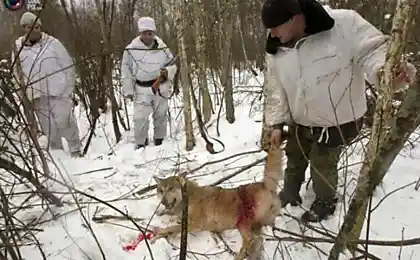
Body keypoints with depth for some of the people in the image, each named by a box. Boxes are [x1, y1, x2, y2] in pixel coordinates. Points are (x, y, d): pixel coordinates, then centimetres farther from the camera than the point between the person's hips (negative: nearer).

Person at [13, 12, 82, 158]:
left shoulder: (52, 43, -1)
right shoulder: (17, 47, 6)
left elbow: (68, 66, -1)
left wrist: (68, 90, -6)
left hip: (58, 91, -3)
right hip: (38, 95, 3)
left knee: (64, 122, -8)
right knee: (48, 127, 11)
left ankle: (75, 149, 9)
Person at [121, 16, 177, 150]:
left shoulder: (162, 48, -4)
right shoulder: (131, 49, -8)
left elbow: (173, 65, 7)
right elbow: (126, 70, -1)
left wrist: (167, 71, -17)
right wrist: (128, 90, -2)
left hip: (161, 87, 2)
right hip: (142, 89, -2)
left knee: (160, 115, 13)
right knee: (140, 117, -8)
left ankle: (160, 140, 32)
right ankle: (141, 143, 13)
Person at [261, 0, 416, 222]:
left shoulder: (343, 23, -24)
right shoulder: (276, 51, -7)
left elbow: (373, 49, -22)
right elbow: (275, 90, 0)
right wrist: (277, 123, -1)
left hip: (337, 121, -5)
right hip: (298, 121, 6)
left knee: (322, 165, 8)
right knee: (293, 159, 24)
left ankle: (325, 202, 39)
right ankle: (290, 193, 53)